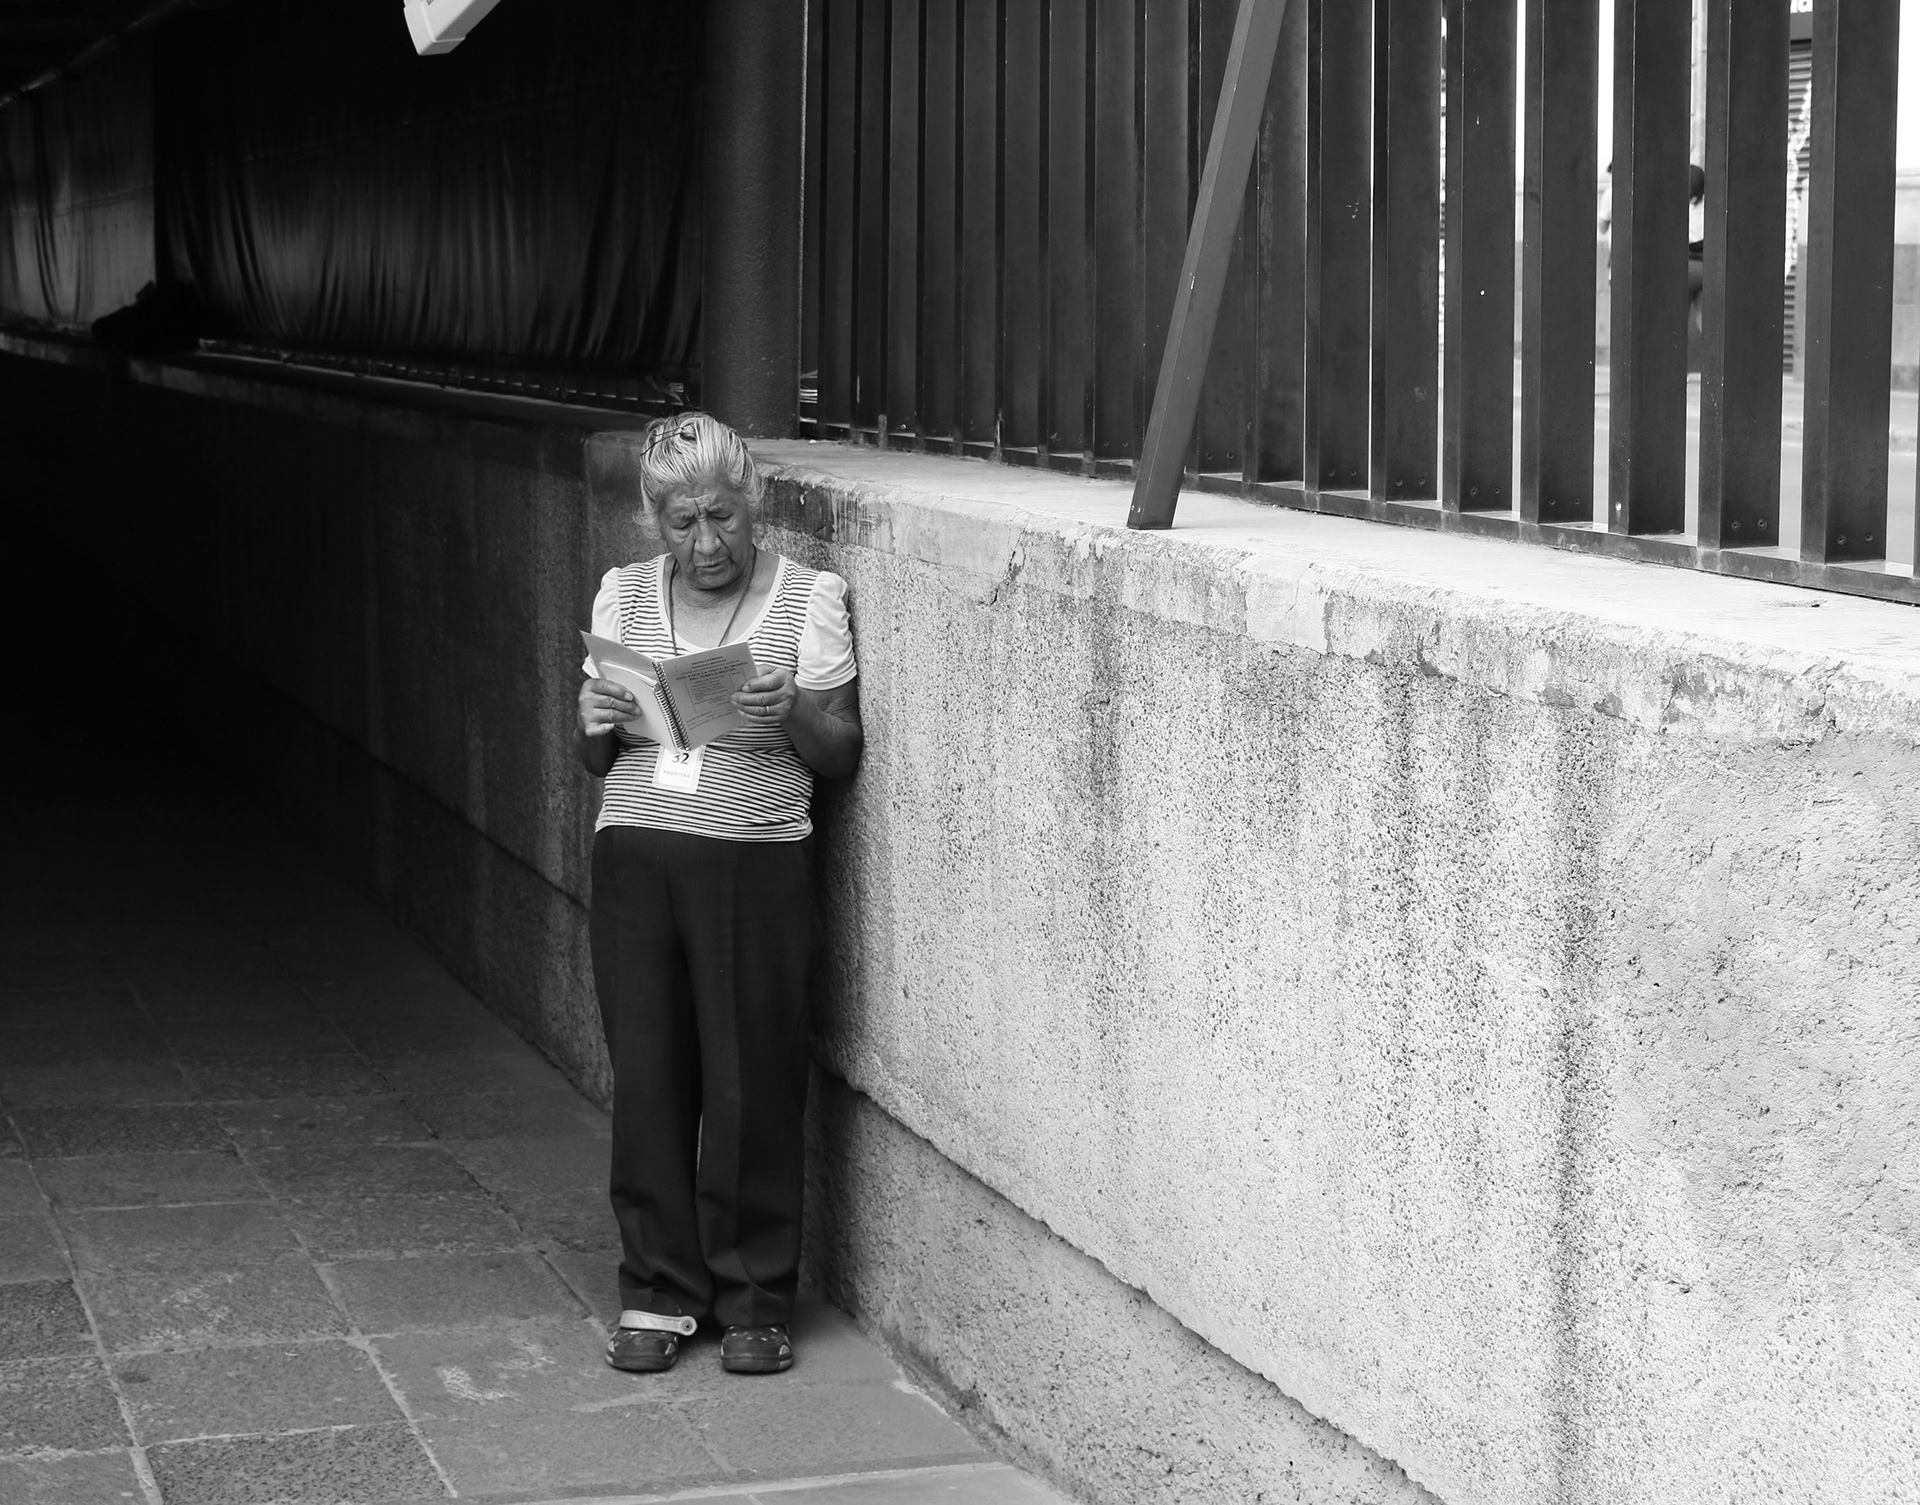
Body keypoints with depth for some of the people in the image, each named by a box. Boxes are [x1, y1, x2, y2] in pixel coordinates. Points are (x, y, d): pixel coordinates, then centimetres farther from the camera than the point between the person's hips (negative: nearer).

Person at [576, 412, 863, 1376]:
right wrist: (599, 725, -7)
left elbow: (842, 756, 3)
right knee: (646, 1076, 3)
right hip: (635, 855, 3)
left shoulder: (810, 598, 2)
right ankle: (658, 1292, 15)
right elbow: (596, 759, 15)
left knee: (752, 1085, -1)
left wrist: (794, 713, -17)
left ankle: (754, 1301, 11)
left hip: (757, 861, -3)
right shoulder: (623, 595, 11)